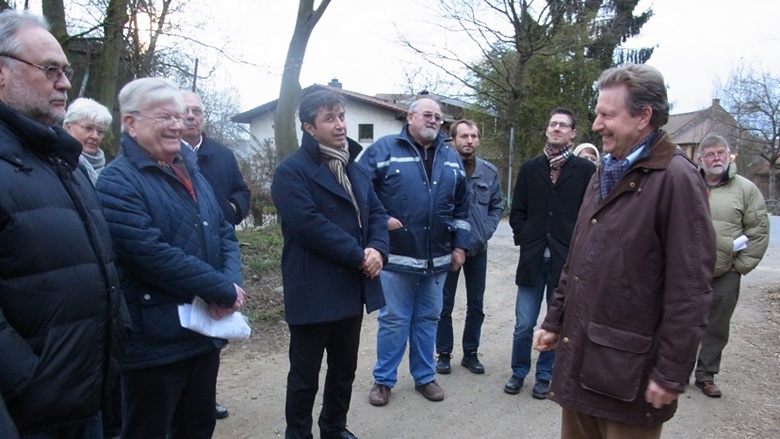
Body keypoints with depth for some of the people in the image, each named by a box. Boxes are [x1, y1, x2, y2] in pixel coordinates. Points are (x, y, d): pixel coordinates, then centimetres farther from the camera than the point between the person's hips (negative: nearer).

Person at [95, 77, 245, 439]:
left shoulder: (191, 173, 12)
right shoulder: (117, 181, -14)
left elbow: (225, 235, 9)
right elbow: (152, 254, -25)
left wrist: (232, 283, -10)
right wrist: (224, 291, -19)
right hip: (156, 341, -7)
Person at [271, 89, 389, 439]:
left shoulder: (357, 169, 14)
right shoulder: (291, 171, -12)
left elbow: (376, 213, 9)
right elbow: (310, 225, -22)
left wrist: (377, 249, -11)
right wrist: (359, 256, -18)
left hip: (352, 288, 7)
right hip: (314, 292, -7)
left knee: (344, 369, 20)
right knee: (305, 375, 8)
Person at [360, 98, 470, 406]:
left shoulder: (451, 158, 11)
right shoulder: (384, 149, -4)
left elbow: (461, 206, 15)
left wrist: (460, 245, 10)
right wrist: (380, 220, -14)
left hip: (437, 258, 5)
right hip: (396, 256, -4)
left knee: (428, 319, 15)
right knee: (394, 320, 5)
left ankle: (424, 377, 31)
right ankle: (383, 379, 23)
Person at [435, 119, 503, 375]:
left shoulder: (489, 172, 1)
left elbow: (497, 205, 8)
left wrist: (485, 231, -3)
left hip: (478, 248, 4)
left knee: (476, 305, 13)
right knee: (444, 305, 8)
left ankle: (470, 353, 28)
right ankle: (444, 353, 24)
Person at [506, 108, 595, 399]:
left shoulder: (585, 170, 0)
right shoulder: (529, 168, 7)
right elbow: (517, 211, 10)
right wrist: (524, 239, 0)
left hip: (566, 260, -1)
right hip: (533, 259, 1)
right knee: (523, 325, 5)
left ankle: (544, 376, 28)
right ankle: (519, 373, 26)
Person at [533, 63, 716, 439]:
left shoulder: (676, 179, -14)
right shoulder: (605, 175, 12)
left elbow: (690, 288, -17)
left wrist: (672, 372, -15)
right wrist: (555, 321, 15)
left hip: (629, 369, -7)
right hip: (578, 355, 7)